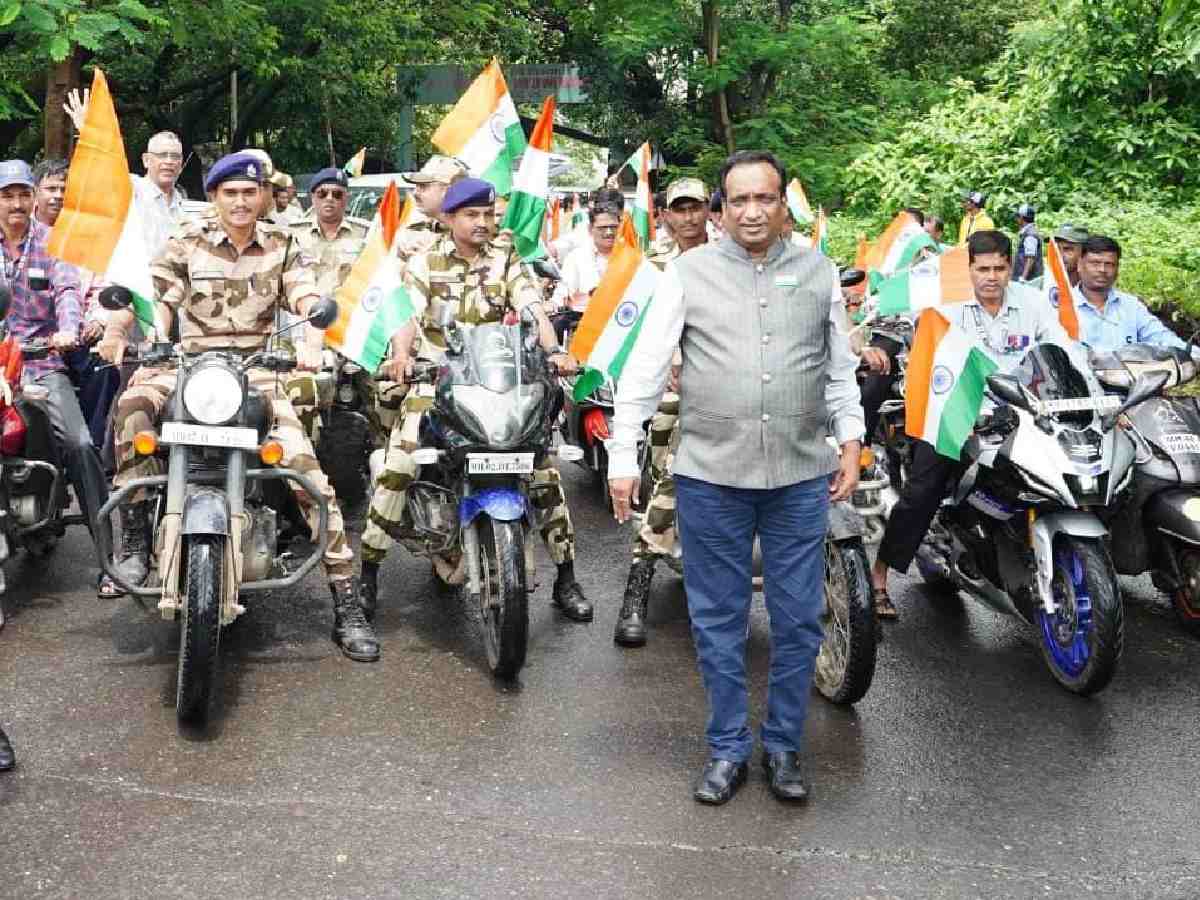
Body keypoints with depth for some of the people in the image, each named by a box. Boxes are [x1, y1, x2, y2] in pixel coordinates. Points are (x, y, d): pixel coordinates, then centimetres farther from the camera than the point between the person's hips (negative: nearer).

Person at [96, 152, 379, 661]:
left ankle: (347, 605, -10)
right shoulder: (186, 245, 7)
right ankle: (135, 543, -22)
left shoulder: (281, 246, 9)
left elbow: (309, 300, -5)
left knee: (307, 468, -16)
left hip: (257, 371, 0)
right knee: (133, 404, -32)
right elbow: (156, 303, -5)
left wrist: (311, 343, -28)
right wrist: (116, 333, -27)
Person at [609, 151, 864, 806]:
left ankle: (783, 745, 25)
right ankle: (727, 748, 23)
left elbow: (841, 368, 16)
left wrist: (850, 441, 8)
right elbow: (645, 367, 0)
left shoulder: (819, 273, 8)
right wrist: (623, 456, -5)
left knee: (798, 620, 8)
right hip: (710, 475, -1)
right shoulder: (688, 272, 1)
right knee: (718, 621, 8)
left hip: (801, 475, 2)